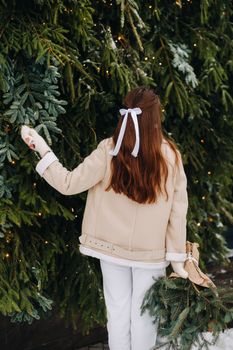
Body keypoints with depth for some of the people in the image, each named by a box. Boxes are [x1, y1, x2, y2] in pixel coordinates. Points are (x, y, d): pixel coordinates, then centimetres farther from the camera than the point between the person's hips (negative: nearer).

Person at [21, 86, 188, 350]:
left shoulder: (109, 151, -13)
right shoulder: (170, 155, -11)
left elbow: (68, 184, -11)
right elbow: (178, 210, -7)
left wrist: (42, 149, -2)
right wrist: (177, 257, 0)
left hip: (112, 246, 1)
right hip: (151, 250, -1)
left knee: (118, 312, 13)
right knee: (143, 315, 9)